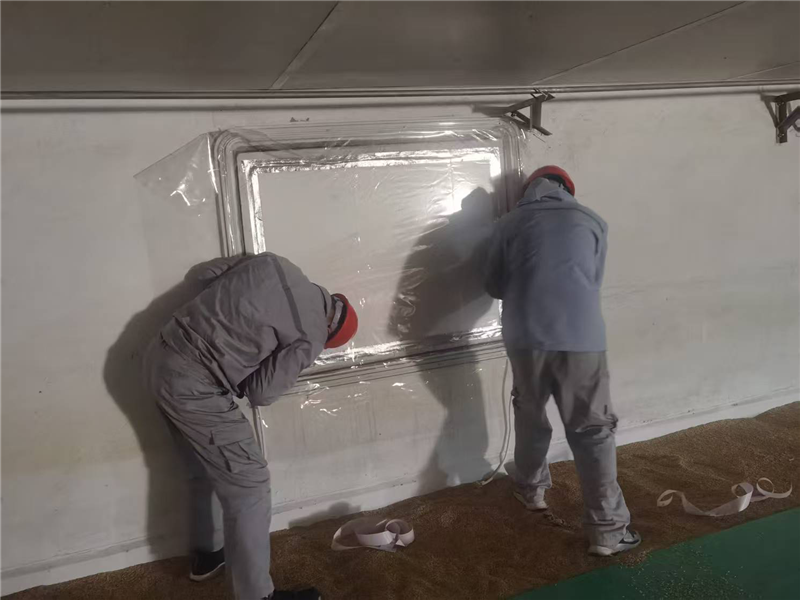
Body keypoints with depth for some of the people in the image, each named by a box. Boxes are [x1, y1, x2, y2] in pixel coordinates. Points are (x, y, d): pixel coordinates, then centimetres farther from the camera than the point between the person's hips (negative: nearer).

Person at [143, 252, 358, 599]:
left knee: (209, 468, 24)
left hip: (161, 356, 9)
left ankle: (207, 554, 43)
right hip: (193, 385, -8)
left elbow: (199, 274, 13)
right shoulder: (310, 338, -9)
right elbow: (261, 394, -2)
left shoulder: (271, 263, 6)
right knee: (248, 482, 3)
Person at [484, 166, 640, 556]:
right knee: (592, 431, 6)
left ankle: (531, 489, 41)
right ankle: (607, 530, 8)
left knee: (530, 415, 22)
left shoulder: (509, 223, 10)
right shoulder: (591, 222, 12)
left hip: (526, 336, 1)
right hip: (581, 337, -1)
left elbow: (494, 285, 15)